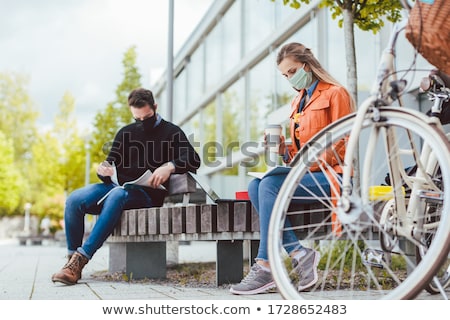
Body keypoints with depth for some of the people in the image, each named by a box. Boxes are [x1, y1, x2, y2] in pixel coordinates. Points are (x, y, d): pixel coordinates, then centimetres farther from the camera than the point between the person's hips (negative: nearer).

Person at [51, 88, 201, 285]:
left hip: (146, 193, -5)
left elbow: (194, 160, -6)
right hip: (116, 186, 5)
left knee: (116, 196, -39)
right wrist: (103, 170, -6)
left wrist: (170, 166, -27)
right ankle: (72, 259, -18)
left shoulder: (171, 133, 9)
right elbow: (111, 164, 20)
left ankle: (81, 258, -40)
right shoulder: (125, 133, 22)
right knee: (74, 200, -22)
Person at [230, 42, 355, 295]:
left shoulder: (335, 93, -1)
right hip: (306, 172, 8)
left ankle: (266, 266, -27)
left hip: (331, 175, -8)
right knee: (255, 186, -18)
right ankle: (298, 252, -23)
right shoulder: (299, 101, 23)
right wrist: (284, 150, 1)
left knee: (270, 185, -28)